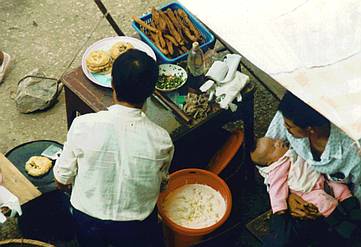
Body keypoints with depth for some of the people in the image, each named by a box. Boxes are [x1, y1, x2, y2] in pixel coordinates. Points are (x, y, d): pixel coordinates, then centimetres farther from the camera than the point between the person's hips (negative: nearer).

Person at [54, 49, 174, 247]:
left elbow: (62, 178, -12)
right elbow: (161, 180, -4)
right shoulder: (161, 140, -25)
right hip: (135, 227, 0)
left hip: (87, 219, 0)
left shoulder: (84, 126, -27)